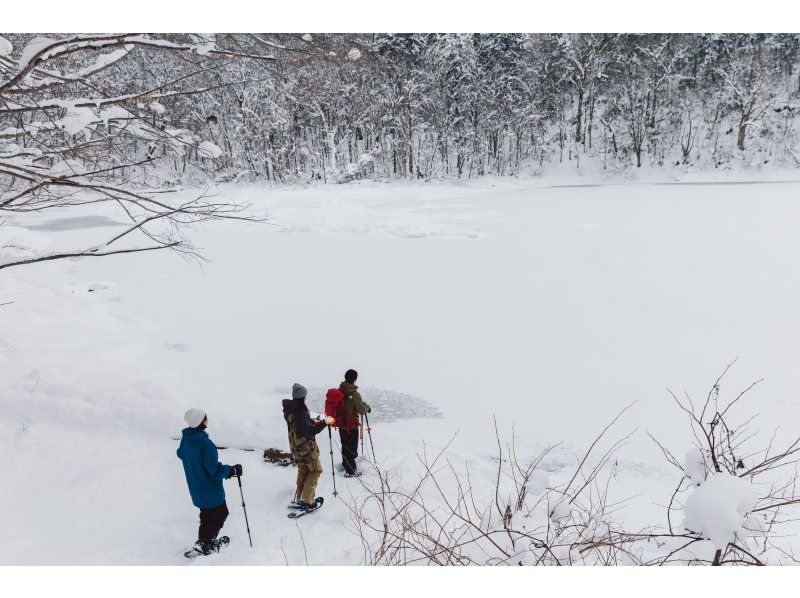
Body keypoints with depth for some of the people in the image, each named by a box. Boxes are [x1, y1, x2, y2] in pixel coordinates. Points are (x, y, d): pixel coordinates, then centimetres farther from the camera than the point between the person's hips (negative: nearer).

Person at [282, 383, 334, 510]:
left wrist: (312, 421, 14)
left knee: (303, 471, 22)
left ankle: (300, 498, 30)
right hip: (306, 447, -9)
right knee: (315, 471, 4)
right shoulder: (301, 412, -28)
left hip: (296, 446, 9)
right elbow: (310, 431, -28)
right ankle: (307, 501, 3)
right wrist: (324, 422, -23)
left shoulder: (290, 410, 0)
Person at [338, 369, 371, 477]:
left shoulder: (340, 390, -4)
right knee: (352, 448, 8)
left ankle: (345, 464, 41)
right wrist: (367, 407, 4)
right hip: (351, 425, -6)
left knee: (345, 445, 24)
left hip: (341, 424, 7)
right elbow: (361, 411, -18)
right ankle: (351, 471, 16)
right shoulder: (355, 394, -24)